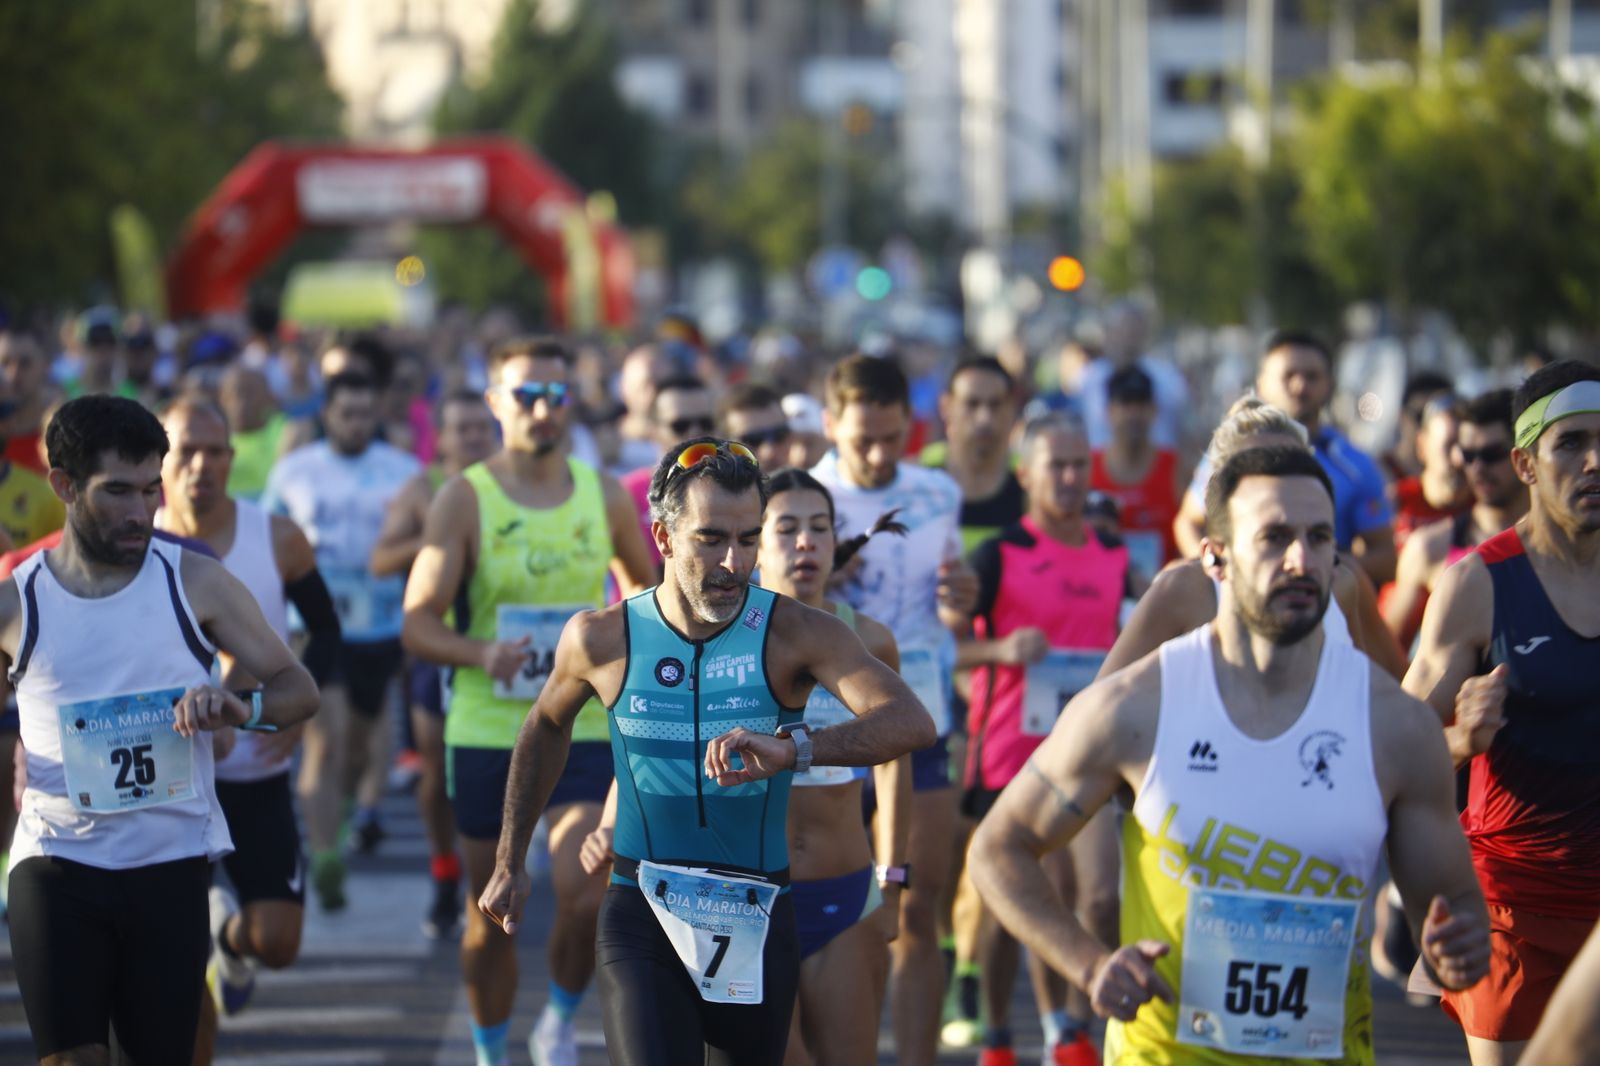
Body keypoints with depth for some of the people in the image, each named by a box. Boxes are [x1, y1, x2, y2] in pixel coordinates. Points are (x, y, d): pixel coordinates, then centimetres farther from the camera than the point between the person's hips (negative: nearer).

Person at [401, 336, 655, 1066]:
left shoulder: (605, 497, 4)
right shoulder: (463, 500, -4)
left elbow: (648, 587, 20)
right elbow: (418, 623, -8)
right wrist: (482, 655, -27)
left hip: (583, 727, 1)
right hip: (485, 732, -1)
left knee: (584, 899, -14)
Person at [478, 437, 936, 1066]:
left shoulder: (795, 633, -10)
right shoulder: (603, 639, -4)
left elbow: (911, 722, -26)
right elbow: (547, 727, 18)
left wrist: (791, 748, -43)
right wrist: (509, 863, 21)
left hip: (757, 922, 1)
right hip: (642, 919, -1)